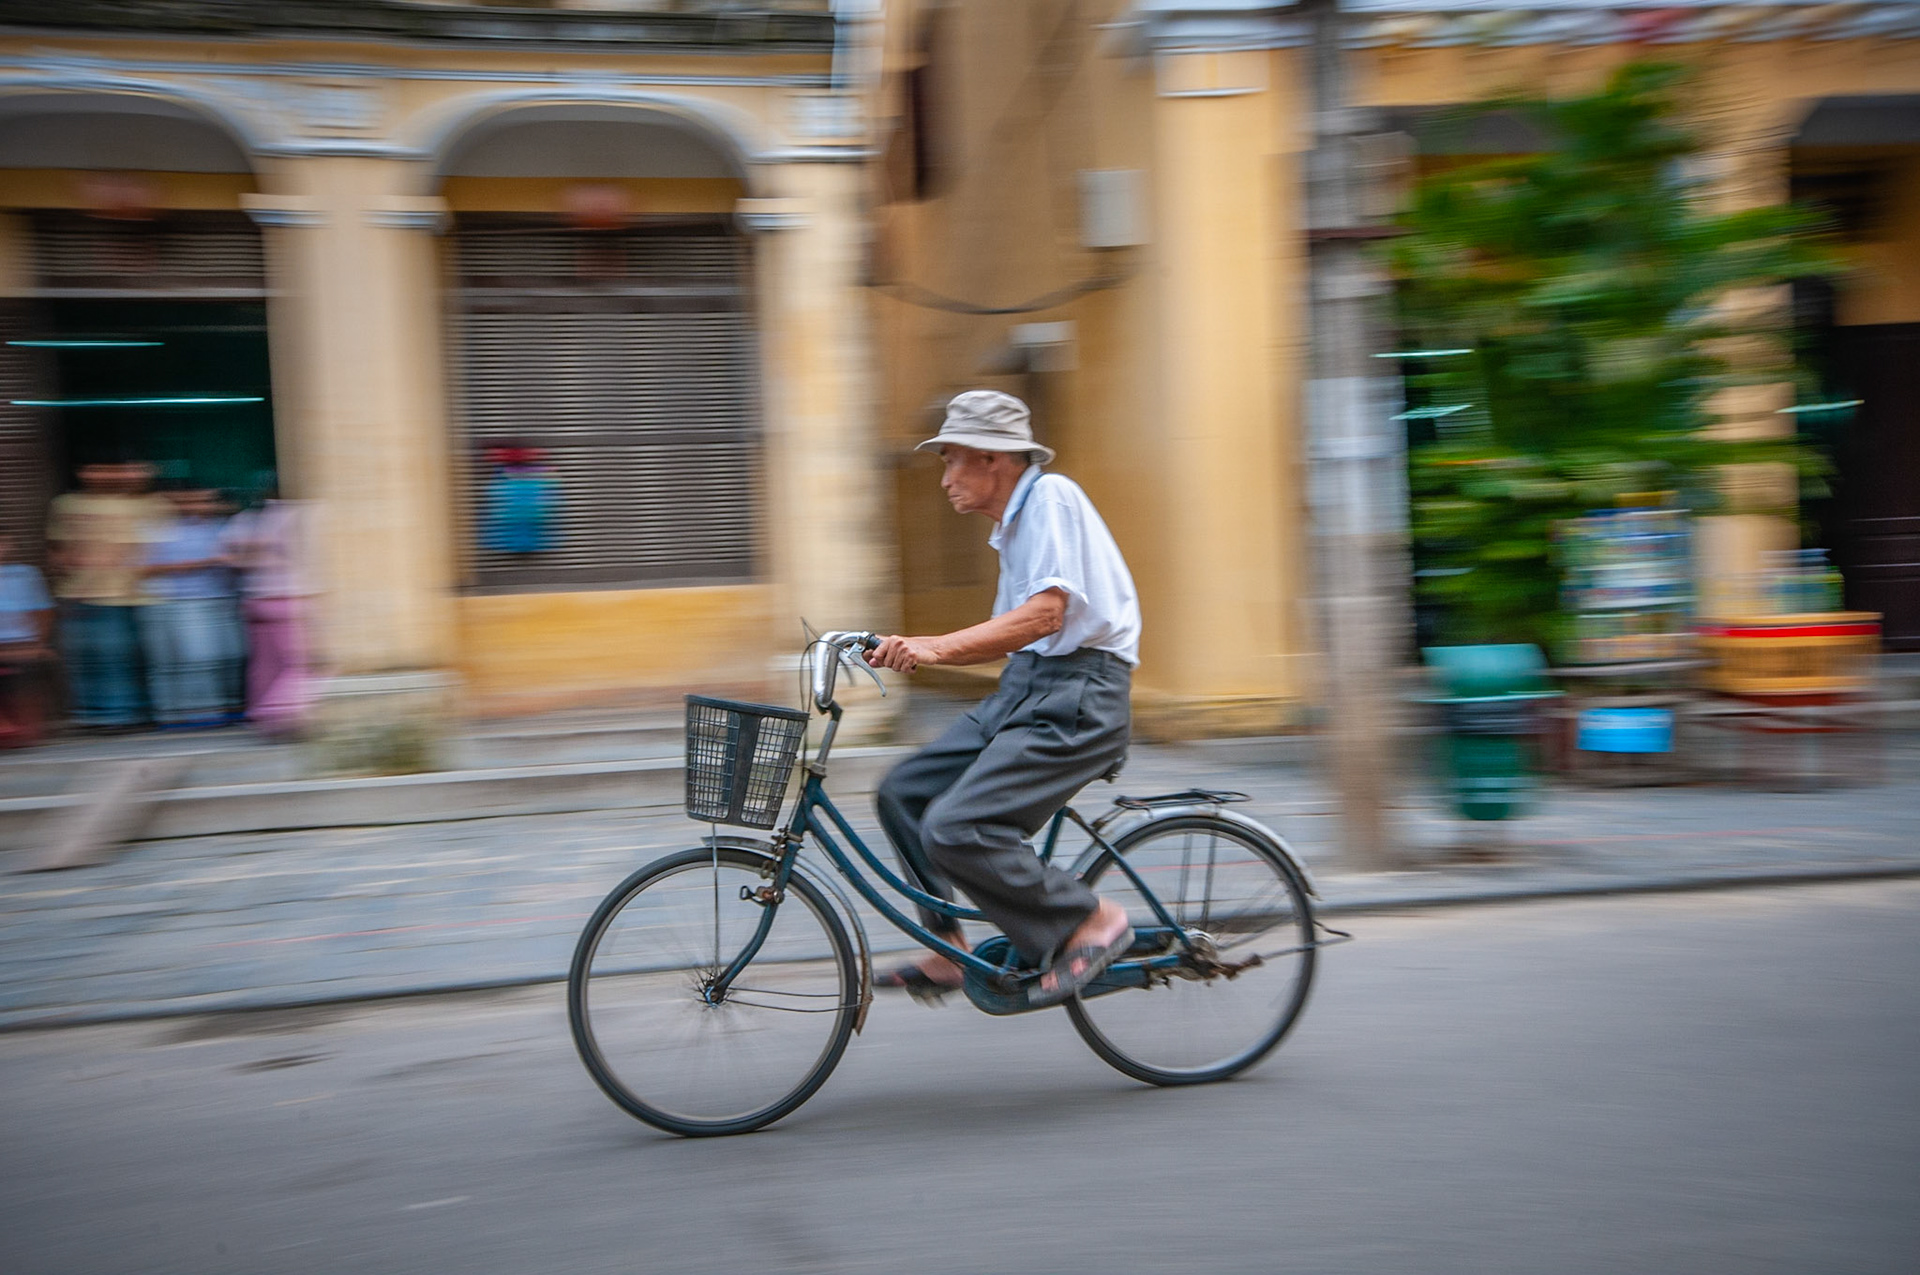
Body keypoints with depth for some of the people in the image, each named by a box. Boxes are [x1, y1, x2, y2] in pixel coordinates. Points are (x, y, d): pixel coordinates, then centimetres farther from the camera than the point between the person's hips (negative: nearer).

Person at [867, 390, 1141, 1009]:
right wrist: (909, 648, 13)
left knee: (957, 829, -19)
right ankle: (949, 952, 12)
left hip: (1076, 699, -10)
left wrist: (936, 649, -29)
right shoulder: (1014, 522, 20)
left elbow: (1046, 613, -23)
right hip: (1025, 687, 10)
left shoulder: (1051, 496, -10)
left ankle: (1091, 920, -2)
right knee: (904, 794, 4)